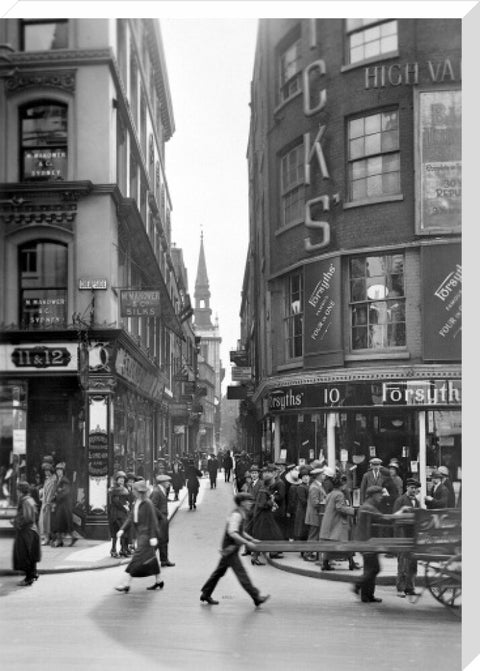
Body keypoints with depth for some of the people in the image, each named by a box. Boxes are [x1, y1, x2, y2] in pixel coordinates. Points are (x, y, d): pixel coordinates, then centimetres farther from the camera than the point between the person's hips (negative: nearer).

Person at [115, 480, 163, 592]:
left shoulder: (147, 504, -16)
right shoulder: (136, 503, 9)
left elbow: (152, 521, -16)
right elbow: (130, 517, 11)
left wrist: (153, 536, -18)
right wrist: (122, 529, 1)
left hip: (146, 534, -9)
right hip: (140, 533, 9)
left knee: (137, 557, -9)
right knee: (151, 558, 15)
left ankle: (126, 584, -9)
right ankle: (158, 581, 25)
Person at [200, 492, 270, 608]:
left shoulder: (242, 515, 12)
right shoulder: (236, 515, -19)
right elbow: (232, 533, -29)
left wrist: (252, 539, 14)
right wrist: (247, 542, -29)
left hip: (229, 549, 10)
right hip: (230, 548, -10)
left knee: (219, 572, 15)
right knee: (241, 573, -8)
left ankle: (205, 595, 23)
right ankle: (256, 597, -8)